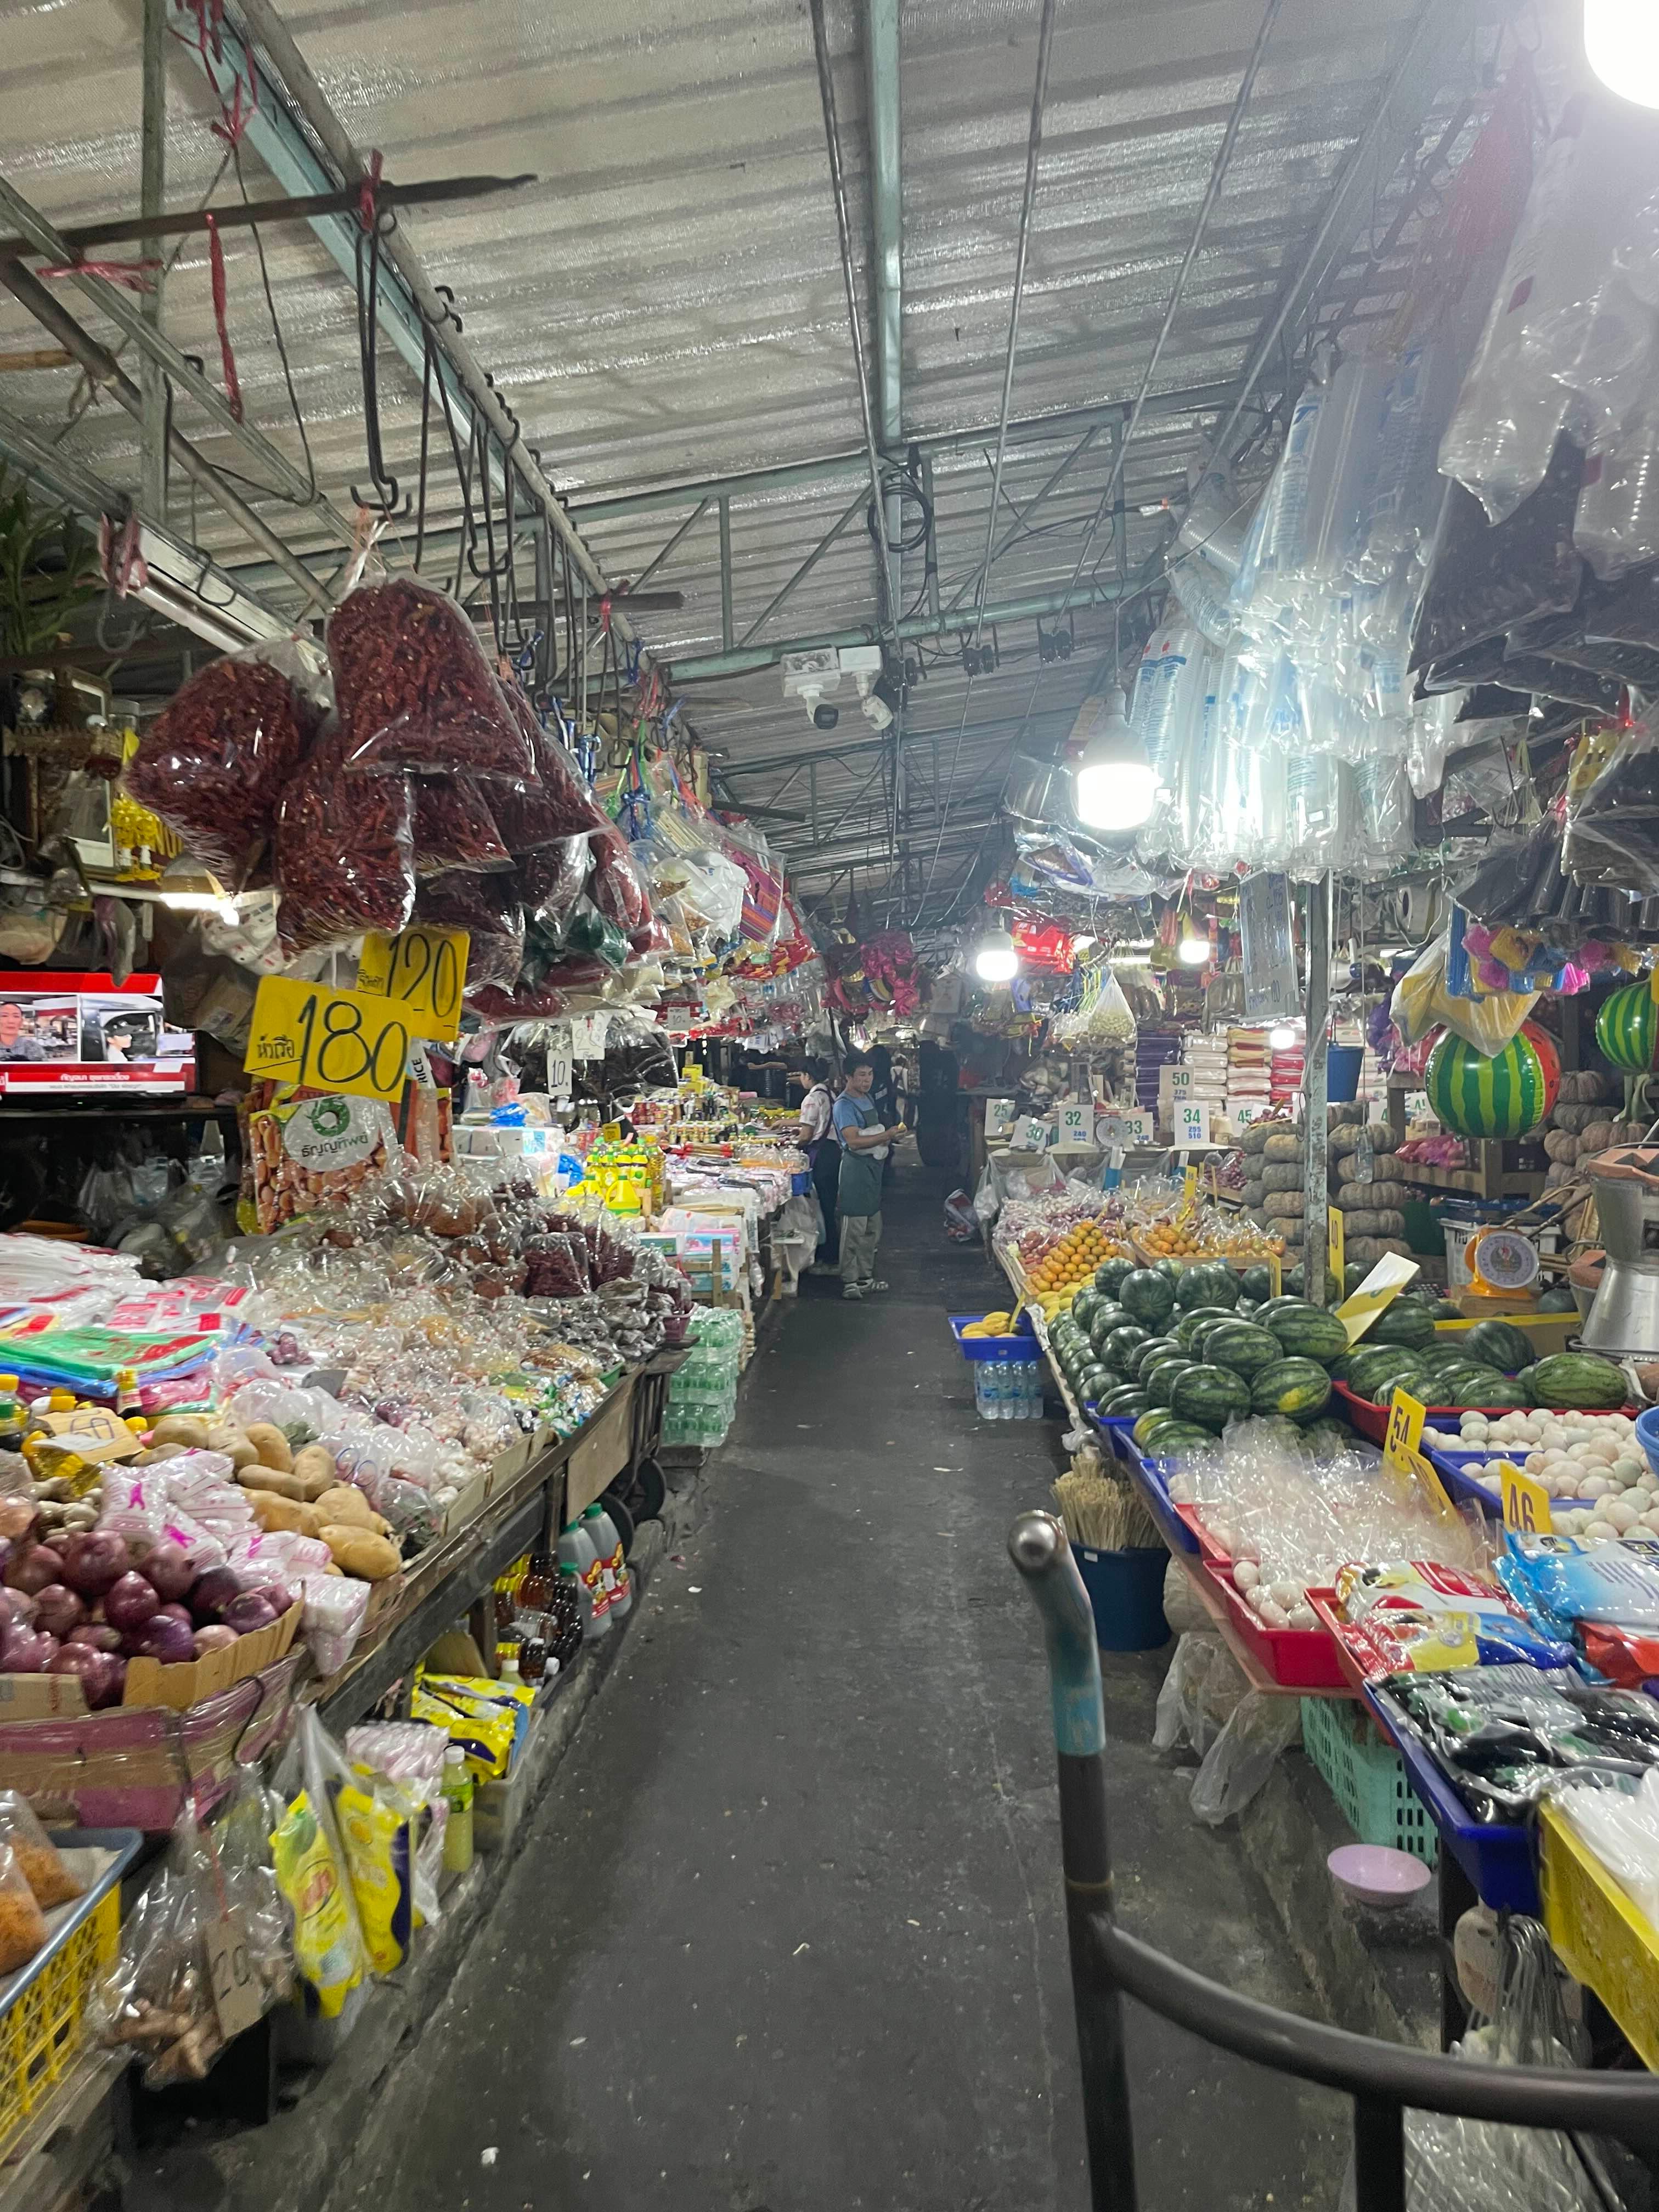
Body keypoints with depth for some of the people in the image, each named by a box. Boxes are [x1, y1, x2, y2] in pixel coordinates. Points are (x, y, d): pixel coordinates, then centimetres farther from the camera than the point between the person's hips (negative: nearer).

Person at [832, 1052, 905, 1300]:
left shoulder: (868, 1098, 13)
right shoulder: (844, 1105, -15)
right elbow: (854, 1141, -24)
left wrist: (889, 1135, 3)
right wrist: (887, 1135, -28)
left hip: (874, 1165, 10)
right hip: (856, 1167, -10)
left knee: (872, 1228, 16)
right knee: (854, 1229, -5)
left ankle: (865, 1277, 26)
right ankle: (849, 1282, 1)